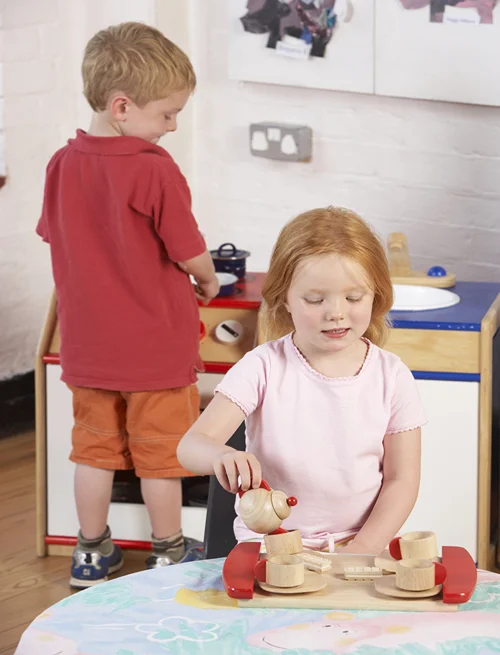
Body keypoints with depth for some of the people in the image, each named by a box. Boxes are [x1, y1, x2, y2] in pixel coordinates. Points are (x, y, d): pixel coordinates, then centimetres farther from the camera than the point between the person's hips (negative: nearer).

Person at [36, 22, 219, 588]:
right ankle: (168, 553, 24)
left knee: (95, 446, 17)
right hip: (157, 345, -5)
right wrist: (207, 282, 6)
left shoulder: (62, 164, -2)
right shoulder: (155, 169, -21)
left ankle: (92, 553, 26)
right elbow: (191, 253, -16)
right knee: (159, 453, 10)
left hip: (87, 346, 5)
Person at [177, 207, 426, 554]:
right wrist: (222, 456, -35)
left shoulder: (391, 376, 1)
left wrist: (362, 548, -10)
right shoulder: (264, 368, -4)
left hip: (362, 543, 2)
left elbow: (402, 479, 4)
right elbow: (192, 445, -10)